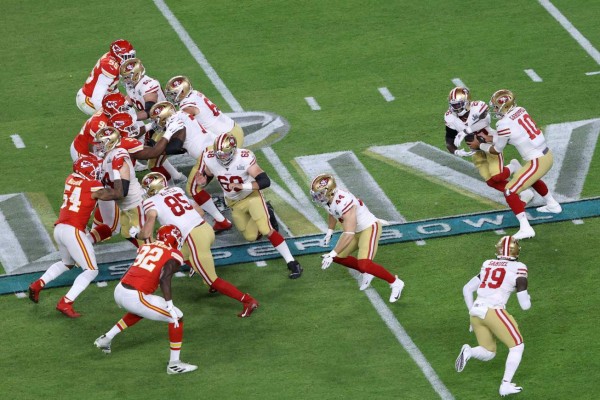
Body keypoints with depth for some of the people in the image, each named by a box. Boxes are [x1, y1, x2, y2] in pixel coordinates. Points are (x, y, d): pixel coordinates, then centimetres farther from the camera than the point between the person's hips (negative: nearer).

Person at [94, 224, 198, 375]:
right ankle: (174, 364, 6)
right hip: (135, 298, -7)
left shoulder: (146, 247, 18)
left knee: (140, 310, 39)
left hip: (119, 291, 7)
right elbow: (165, 279, -16)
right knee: (177, 318, 5)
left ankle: (106, 338, 41)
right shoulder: (173, 256, 0)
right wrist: (169, 306, -18)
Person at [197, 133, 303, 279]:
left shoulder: (244, 159, -33)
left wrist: (243, 186, -45)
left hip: (251, 196, -5)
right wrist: (202, 182, -24)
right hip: (234, 202, 5)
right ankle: (266, 214, 42)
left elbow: (265, 181, -36)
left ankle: (292, 263, -10)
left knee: (266, 230, -18)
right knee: (251, 237, 11)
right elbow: (207, 176, 0)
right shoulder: (210, 160, -21)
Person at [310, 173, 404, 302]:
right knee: (338, 257, 12)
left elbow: (348, 234, -38)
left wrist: (332, 254, -36)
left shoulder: (343, 203, -36)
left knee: (364, 265, -23)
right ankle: (367, 273, 28)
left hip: (370, 228, -9)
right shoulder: (327, 198, -9)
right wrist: (329, 233, 13)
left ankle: (395, 283, -5)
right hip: (357, 231, 9)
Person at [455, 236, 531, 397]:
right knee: (517, 346, 13)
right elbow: (525, 305, 2)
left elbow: (467, 289, 22)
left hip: (476, 311, 6)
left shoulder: (488, 265, 17)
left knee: (488, 354, 21)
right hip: (494, 312, -6)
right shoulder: (518, 269, 1)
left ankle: (469, 351, -10)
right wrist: (528, 299, 25)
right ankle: (506, 385, 4)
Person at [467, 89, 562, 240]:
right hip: (547, 155, 9)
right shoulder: (520, 110, 4)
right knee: (531, 178, 39)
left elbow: (497, 150, -1)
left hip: (537, 162, -9)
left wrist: (479, 145, 15)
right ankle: (553, 205, 56)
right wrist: (489, 138, 19)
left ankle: (525, 228, -11)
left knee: (510, 192, -3)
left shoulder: (504, 124, -17)